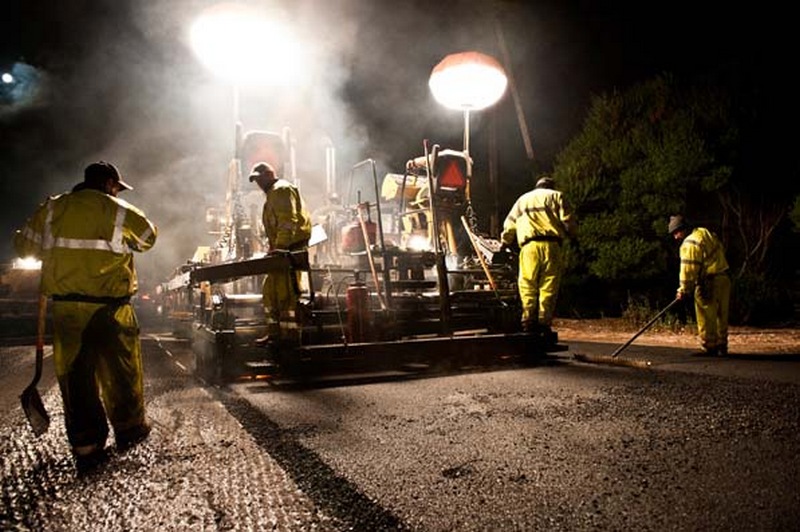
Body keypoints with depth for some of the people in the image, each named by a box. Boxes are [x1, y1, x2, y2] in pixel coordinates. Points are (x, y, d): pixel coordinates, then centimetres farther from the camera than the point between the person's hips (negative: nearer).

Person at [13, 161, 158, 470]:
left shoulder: (52, 209, 3)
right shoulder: (120, 212, -4)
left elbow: (24, 245, 11)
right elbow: (148, 238, 12)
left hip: (65, 307, 3)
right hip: (108, 307, -2)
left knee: (75, 373, 9)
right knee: (121, 367, 14)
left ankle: (86, 444, 12)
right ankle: (128, 427, 28)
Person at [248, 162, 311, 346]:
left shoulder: (282, 190, -7)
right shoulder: (272, 194, 26)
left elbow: (288, 221, -20)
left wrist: (280, 246, -28)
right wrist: (273, 247, 18)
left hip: (292, 248, -11)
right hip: (282, 250, 11)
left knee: (286, 291, -11)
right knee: (270, 289, 13)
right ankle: (274, 332, 19)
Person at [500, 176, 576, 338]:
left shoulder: (522, 200, 27)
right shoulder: (556, 196, 19)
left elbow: (508, 228, 20)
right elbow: (568, 222, 5)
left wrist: (508, 241, 35)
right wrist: (570, 233, 24)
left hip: (529, 246, 1)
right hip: (551, 245, -1)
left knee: (527, 286, 1)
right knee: (548, 287, -1)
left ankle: (529, 321, -8)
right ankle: (544, 323, -6)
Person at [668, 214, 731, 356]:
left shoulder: (690, 243, -15)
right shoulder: (706, 233, 14)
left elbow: (688, 269, -17)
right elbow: (721, 249, 20)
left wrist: (684, 290, -10)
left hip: (708, 283, -9)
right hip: (724, 280, 9)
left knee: (706, 318, -1)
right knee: (721, 316, 16)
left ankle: (709, 347, 4)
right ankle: (721, 346, 23)